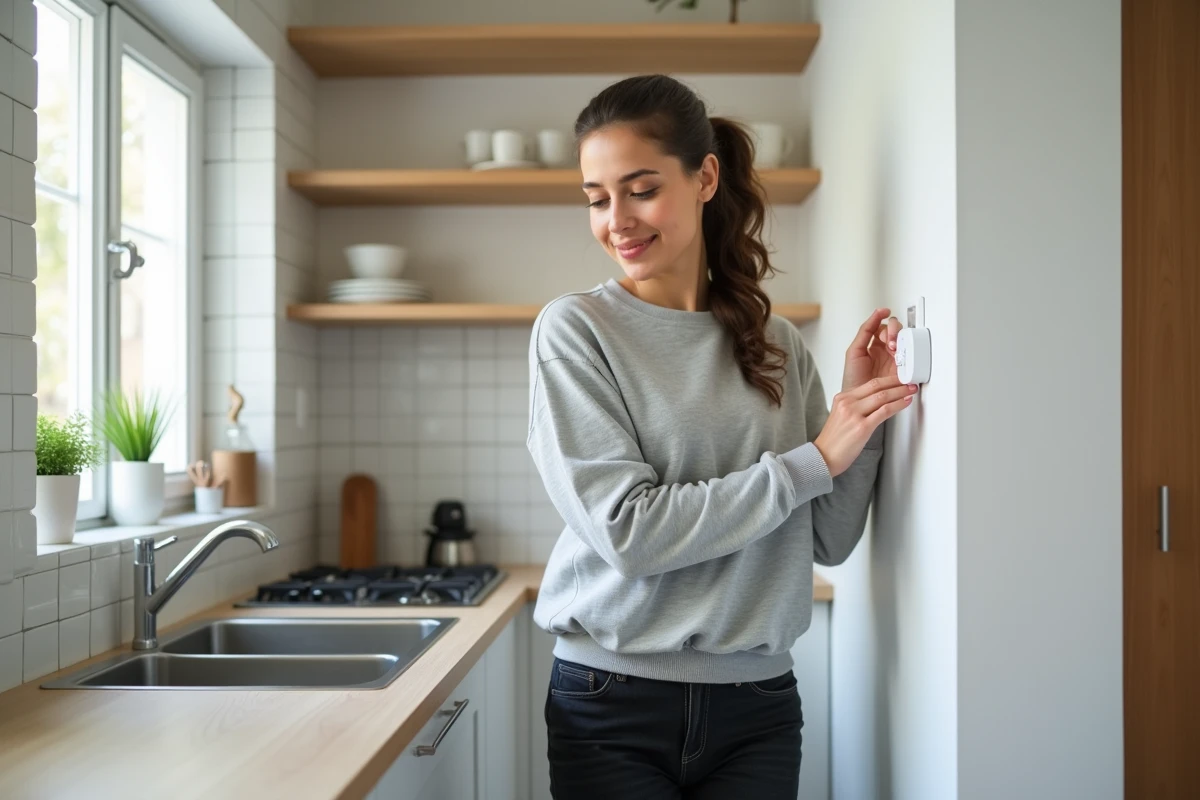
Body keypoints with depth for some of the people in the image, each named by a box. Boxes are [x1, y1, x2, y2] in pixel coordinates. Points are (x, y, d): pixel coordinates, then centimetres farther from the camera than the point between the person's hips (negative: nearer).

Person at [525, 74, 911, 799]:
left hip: (758, 704, 3)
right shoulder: (574, 330, -7)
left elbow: (829, 541, 6)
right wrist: (813, 461, -13)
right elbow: (626, 530, -17)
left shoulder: (777, 344, 3)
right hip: (613, 707, -3)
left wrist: (866, 416, -7)